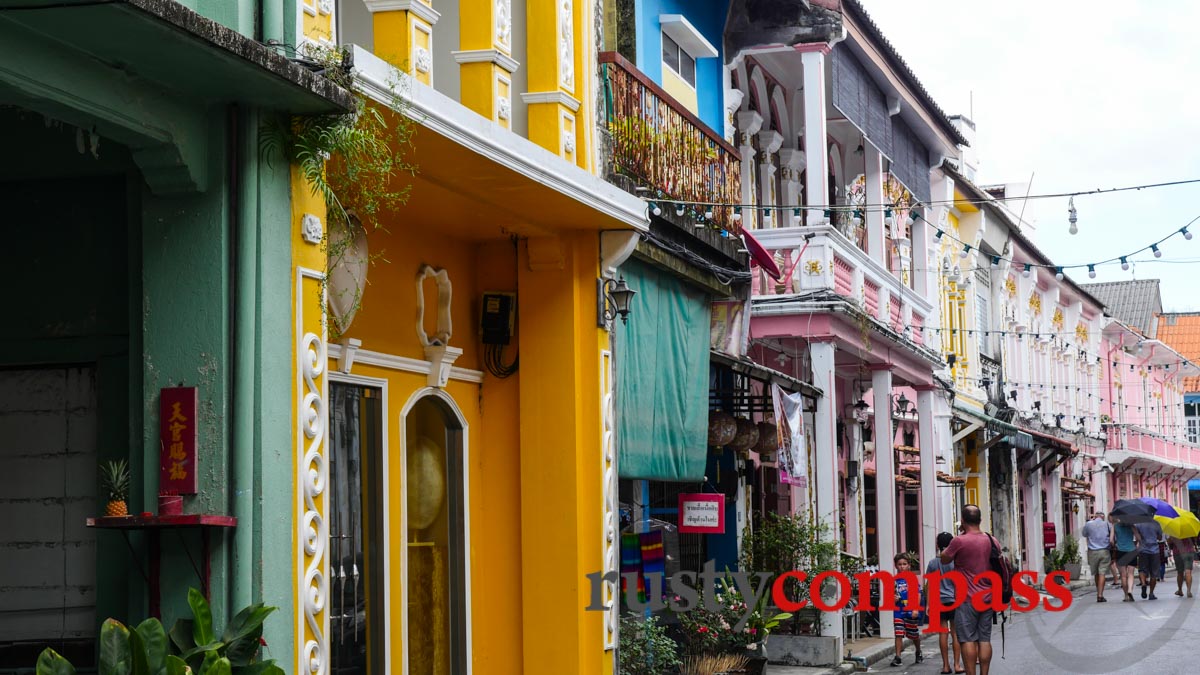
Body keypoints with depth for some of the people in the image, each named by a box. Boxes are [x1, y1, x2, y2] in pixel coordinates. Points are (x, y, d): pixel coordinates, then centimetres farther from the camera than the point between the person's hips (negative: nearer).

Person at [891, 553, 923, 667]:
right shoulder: (894, 580, 5)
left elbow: (918, 594, -6)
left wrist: (916, 609, -14)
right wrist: (893, 599, -9)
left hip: (911, 611, -2)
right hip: (898, 611, 2)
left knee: (914, 634, 13)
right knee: (898, 634, -6)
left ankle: (919, 652, 38)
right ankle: (898, 657, -5)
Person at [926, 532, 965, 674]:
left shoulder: (932, 563, 4)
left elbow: (928, 585, 5)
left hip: (938, 601, 2)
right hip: (954, 600, -2)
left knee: (943, 634, 3)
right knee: (955, 633, 2)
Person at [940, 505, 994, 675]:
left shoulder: (960, 541, -14)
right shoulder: (992, 541, 6)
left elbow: (944, 558, 2)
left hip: (967, 599, -6)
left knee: (968, 639, -3)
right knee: (984, 639, 7)